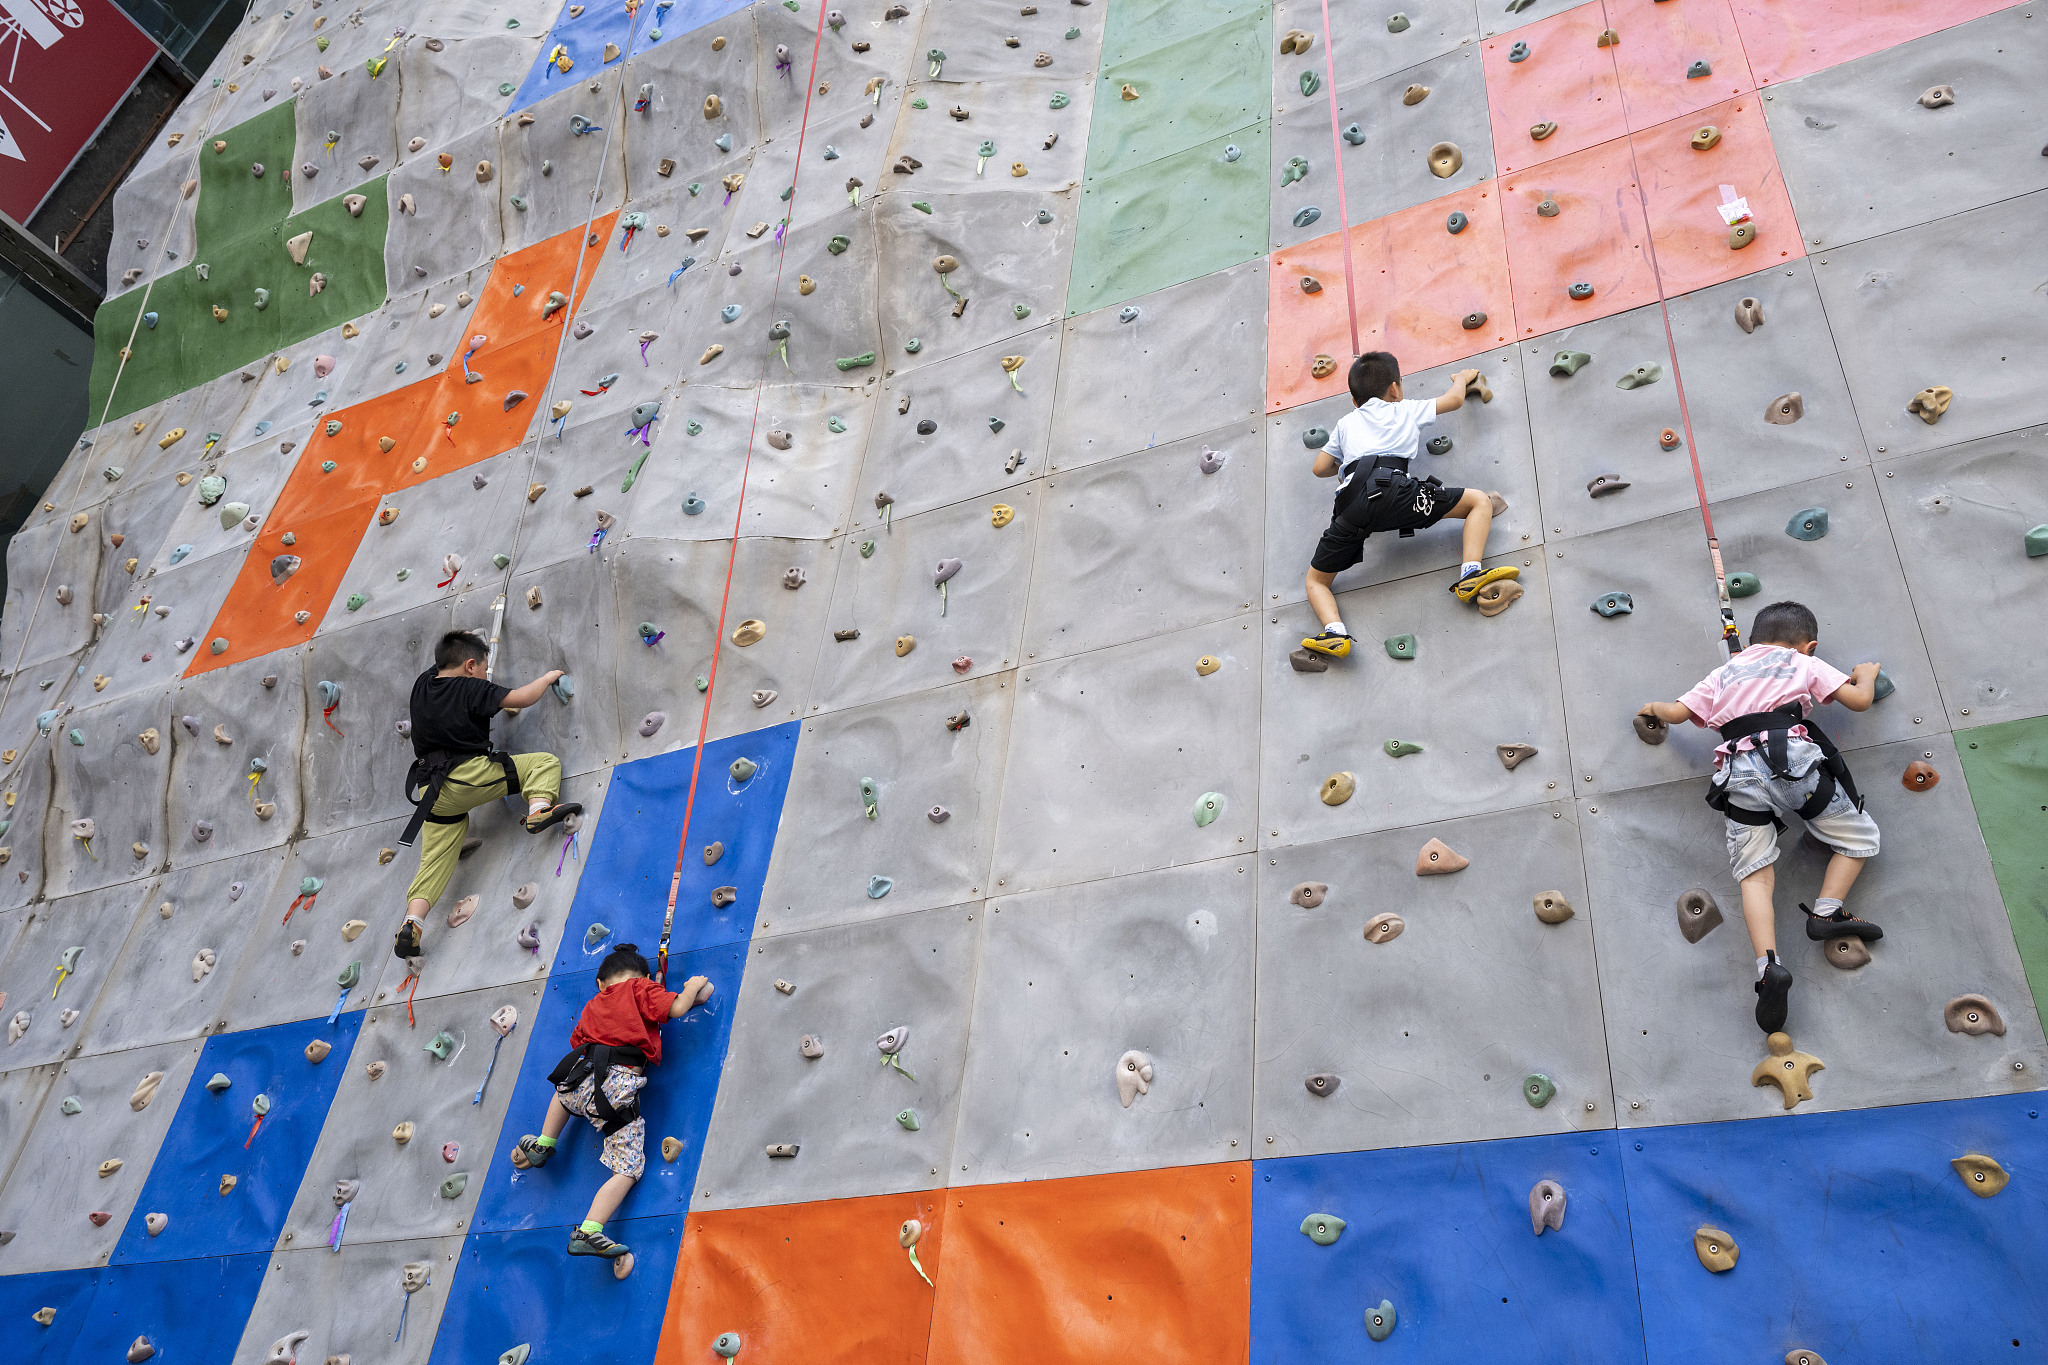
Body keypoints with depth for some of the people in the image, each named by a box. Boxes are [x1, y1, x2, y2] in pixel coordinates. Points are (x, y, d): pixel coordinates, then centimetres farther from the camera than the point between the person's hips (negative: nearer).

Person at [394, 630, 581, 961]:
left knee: (435, 861, 10)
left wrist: (460, 642, 53)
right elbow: (521, 698, -8)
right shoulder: (471, 688, -3)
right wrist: (548, 676, 9)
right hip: (470, 774, -6)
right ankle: (539, 809, -24)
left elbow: (441, 665, 40)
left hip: (433, 793, 6)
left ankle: (412, 923, -4)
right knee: (545, 762, 1)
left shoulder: (422, 684, 16)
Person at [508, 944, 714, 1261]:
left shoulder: (592, 1006, 27)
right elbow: (676, 1008, 1)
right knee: (628, 1169, -4)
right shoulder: (640, 988, 11)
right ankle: (589, 1232, -17)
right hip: (620, 1087, -6)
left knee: (564, 1091, 45)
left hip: (583, 1079, 6)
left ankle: (543, 1144, 43)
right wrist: (693, 986, 19)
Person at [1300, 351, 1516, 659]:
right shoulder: (1405, 409, 28)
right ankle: (1470, 575, -10)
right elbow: (1454, 400, 39)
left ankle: (1335, 633, -15)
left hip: (1351, 505, 2)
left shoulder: (1346, 423, 33)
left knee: (1316, 581, 16)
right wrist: (1462, 378, 61)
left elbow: (1320, 468, 32)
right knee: (1480, 501, 12)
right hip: (1391, 487, -2)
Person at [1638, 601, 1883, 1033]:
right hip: (1792, 757, -2)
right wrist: (1866, 674, 39)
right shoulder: (1805, 664, 21)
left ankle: (1768, 965, -21)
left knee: (1755, 873, 0)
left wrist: (1655, 707, 45)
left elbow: (1676, 713, 21)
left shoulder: (1723, 675, 28)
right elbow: (1860, 701, 17)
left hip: (1739, 774, 2)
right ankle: (1826, 911, -4)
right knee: (1860, 836, 16)